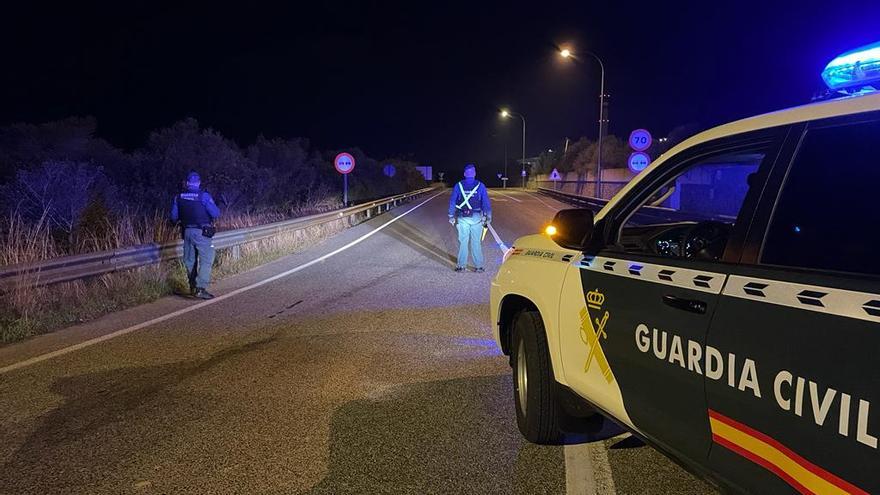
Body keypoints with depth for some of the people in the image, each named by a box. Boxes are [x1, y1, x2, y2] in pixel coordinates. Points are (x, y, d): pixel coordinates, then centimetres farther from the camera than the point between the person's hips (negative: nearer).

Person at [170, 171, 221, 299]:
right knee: (206, 260, -3)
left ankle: (193, 286, 27)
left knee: (190, 260, 17)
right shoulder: (203, 196, -12)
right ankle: (201, 288, -12)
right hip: (202, 232, -5)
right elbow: (216, 213, -14)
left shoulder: (178, 197, 3)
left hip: (187, 232, 5)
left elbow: (174, 217, 10)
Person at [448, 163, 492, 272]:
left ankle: (461, 265, 6)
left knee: (463, 242, 5)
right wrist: (488, 218, 3)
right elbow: (486, 203, -2)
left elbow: (452, 202, 1)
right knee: (476, 243, 4)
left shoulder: (458, 186, 1)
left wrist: (451, 216, 8)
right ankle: (478, 266, 6)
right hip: (476, 218, 0)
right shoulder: (480, 186, -2)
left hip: (462, 218, 0)